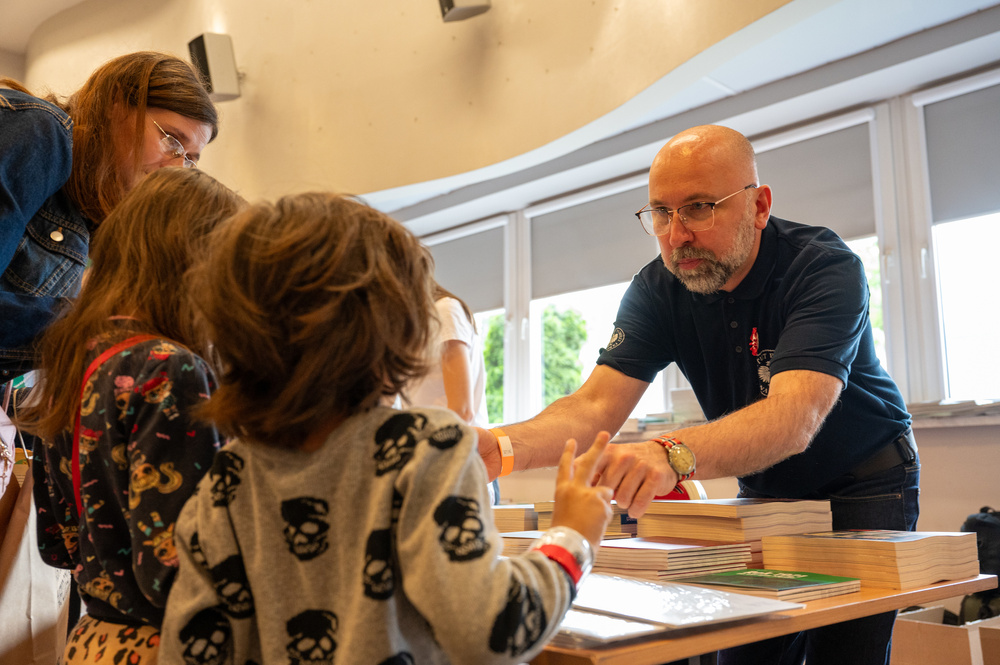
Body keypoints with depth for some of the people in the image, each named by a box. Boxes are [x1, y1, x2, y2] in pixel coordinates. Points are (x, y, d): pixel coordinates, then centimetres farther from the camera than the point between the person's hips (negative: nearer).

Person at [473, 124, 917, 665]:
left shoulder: (826, 268, -26)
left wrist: (672, 454, -60)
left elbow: (794, 418, -42)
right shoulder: (657, 290, -12)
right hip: (763, 493, 4)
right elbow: (595, 407, -22)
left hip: (864, 484, -3)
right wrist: (502, 448, -42)